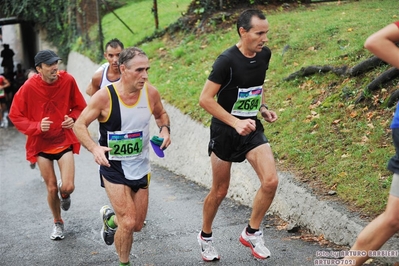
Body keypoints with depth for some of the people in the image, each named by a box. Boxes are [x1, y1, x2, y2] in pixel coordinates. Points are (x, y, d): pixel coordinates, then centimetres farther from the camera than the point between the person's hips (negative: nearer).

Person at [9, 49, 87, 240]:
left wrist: (73, 119, -15)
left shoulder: (68, 81, -10)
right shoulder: (29, 87, -14)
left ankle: (64, 194, 28)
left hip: (64, 141, 0)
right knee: (51, 188, 7)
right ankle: (57, 223, 34)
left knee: (68, 187, -12)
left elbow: (80, 106, 5)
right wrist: (36, 126, -20)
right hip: (41, 144, 0)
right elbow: (15, 115, -6)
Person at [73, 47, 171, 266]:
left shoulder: (151, 93, -10)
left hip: (141, 166, 4)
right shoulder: (104, 96, -21)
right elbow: (79, 125, -12)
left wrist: (165, 129, -11)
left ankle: (110, 218, 48)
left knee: (137, 225, 14)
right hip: (113, 166, -4)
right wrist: (94, 148, -30)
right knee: (128, 223, -13)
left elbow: (161, 114, 11)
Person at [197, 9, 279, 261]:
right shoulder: (227, 60, -20)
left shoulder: (265, 54, -1)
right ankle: (206, 236, 33)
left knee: (271, 181, -12)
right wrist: (235, 123, -26)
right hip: (225, 131, -5)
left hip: (252, 127, 5)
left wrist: (264, 107, 4)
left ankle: (252, 233, 10)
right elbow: (205, 99, -20)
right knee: (220, 191, 8)